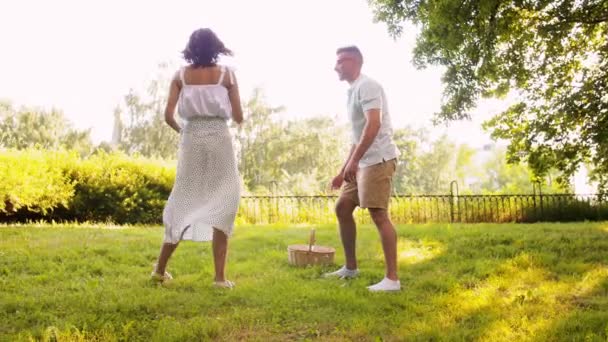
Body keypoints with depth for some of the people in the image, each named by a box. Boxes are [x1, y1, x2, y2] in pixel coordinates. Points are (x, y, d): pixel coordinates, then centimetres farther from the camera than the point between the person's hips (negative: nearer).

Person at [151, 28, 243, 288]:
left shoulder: (181, 75, 5)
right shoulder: (226, 74, 2)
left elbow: (168, 115, -1)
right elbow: (238, 117, 2)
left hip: (192, 141, 2)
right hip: (219, 141, -2)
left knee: (183, 202, 13)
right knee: (222, 204, 4)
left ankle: (160, 269, 21)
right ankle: (220, 276, -1)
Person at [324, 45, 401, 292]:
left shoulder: (367, 86, -9)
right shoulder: (353, 92, 22)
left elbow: (374, 124, -23)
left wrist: (353, 161, -26)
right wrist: (343, 171, 24)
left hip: (378, 159, -10)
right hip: (363, 162, 10)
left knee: (378, 214, -13)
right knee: (342, 208, 12)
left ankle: (392, 279, -8)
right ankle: (350, 267, 22)